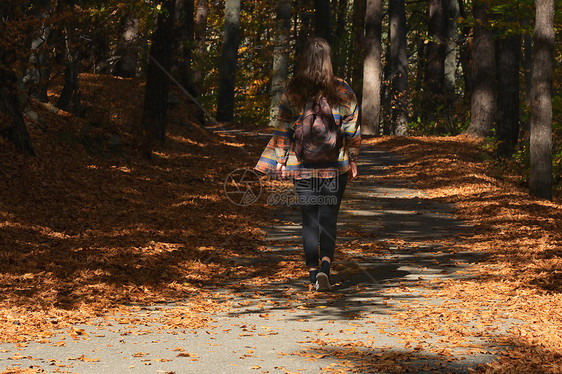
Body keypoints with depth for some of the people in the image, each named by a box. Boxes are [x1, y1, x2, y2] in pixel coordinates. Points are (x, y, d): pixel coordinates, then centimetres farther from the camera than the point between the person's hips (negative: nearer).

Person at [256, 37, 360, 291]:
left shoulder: (293, 92, -2)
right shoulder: (342, 91, -3)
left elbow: (283, 130, 0)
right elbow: (352, 130, 0)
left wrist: (281, 162, 7)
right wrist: (353, 161, 10)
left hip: (302, 166, 0)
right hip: (335, 165, 0)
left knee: (309, 220, 8)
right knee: (329, 218, 5)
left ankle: (313, 275, 6)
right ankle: (325, 268, -15)